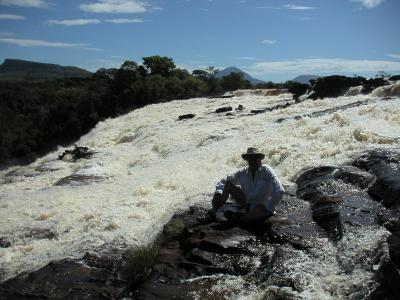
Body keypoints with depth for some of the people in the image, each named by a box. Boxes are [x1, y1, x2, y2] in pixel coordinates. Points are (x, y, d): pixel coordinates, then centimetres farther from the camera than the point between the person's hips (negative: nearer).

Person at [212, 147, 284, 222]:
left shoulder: (267, 172, -14)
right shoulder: (242, 173, -2)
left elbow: (279, 191, -23)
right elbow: (224, 181, 6)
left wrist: (268, 209, -25)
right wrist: (218, 192, -14)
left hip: (262, 207, -5)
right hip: (247, 205, 5)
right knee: (228, 184, -5)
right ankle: (214, 211, -11)